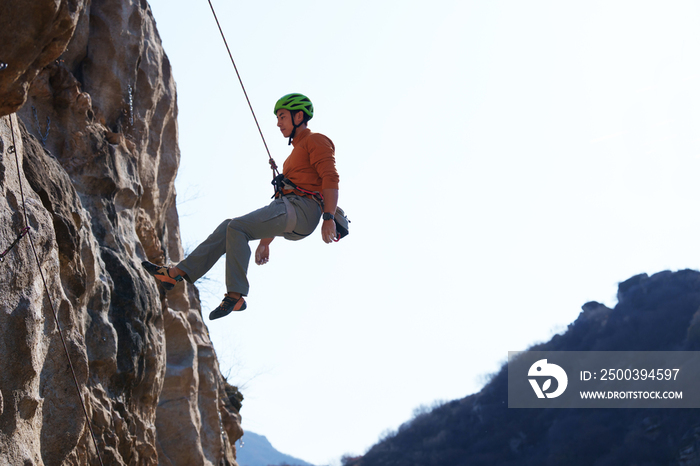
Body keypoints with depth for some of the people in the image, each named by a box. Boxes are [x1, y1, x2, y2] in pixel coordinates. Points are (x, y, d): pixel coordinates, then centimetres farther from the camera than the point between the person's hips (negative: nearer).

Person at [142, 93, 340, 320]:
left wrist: (329, 217, -25)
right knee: (229, 227, -1)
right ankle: (178, 273, -6)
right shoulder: (295, 154, 33)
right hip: (288, 211, 9)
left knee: (237, 228, -20)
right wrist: (265, 242, 27)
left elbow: (331, 178, -12)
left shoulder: (316, 141, 3)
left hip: (302, 208, -9)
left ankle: (236, 296, -23)